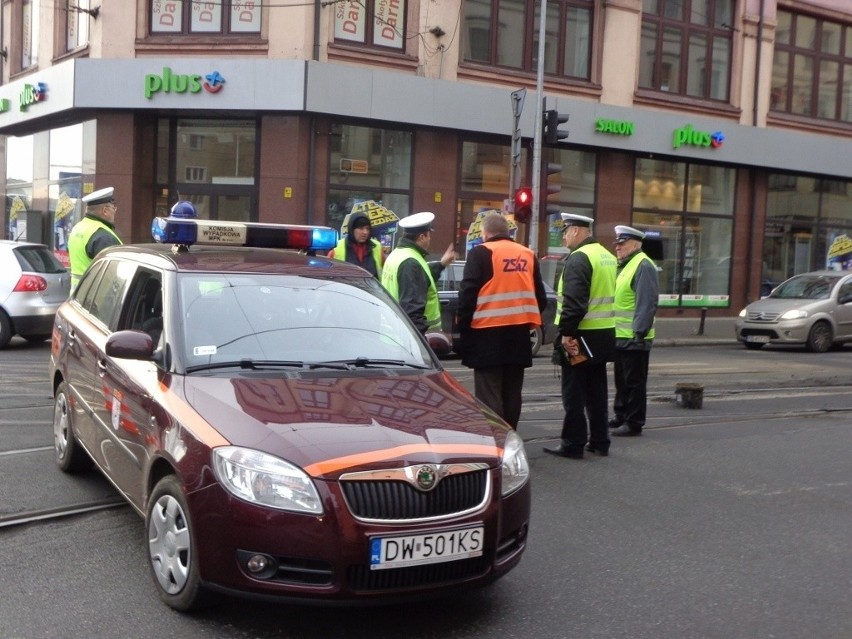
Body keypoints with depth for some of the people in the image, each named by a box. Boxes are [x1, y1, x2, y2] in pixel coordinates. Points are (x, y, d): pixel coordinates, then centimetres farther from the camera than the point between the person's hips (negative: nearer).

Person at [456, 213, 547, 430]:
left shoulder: (480, 253, -4)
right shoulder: (528, 255, 13)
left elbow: (468, 294, -10)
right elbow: (540, 297, 16)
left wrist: (463, 326, -3)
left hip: (488, 333, -6)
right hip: (519, 334, 6)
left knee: (488, 395, -3)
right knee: (511, 394, 13)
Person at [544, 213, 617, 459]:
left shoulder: (578, 258, -16)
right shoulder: (607, 256, 15)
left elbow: (573, 301, -24)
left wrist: (566, 332, -21)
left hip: (581, 337, -9)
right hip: (604, 334, 9)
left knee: (574, 393, -2)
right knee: (596, 390, 15)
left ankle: (573, 444, 3)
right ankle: (599, 442, 21)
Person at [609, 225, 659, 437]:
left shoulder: (643, 266, -14)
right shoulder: (623, 266, 17)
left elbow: (647, 304, -20)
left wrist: (640, 332, -23)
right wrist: (612, 331, 19)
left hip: (633, 338, -10)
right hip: (619, 337, 10)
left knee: (634, 383, -2)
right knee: (621, 381, 17)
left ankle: (633, 423, 5)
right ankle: (620, 417, 27)